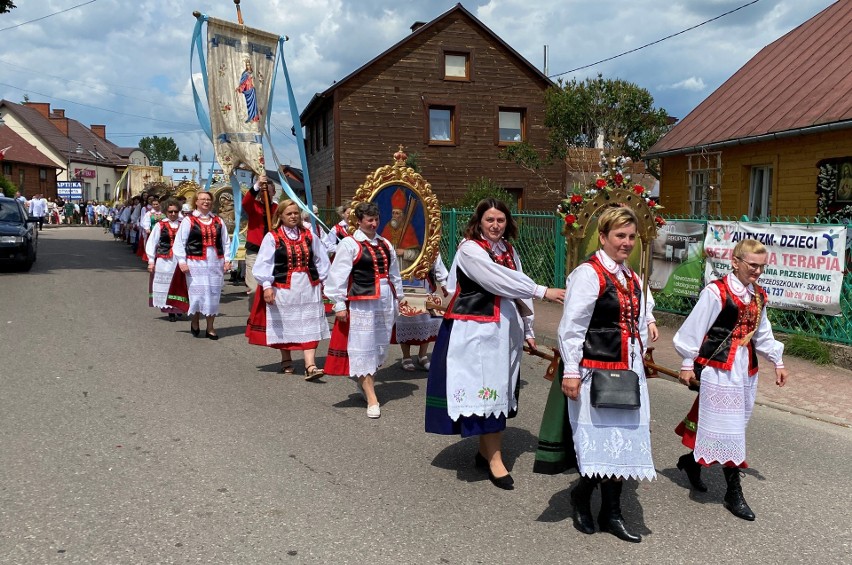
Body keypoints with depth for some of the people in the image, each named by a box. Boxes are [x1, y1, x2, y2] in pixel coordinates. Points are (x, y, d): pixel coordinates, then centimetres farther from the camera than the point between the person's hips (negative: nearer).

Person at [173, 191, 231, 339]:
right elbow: (179, 242, -2)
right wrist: (182, 261, -8)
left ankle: (210, 328, 16)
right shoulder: (189, 220, -1)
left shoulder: (218, 221, 11)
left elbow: (226, 242, 13)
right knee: (198, 292, -4)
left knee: (214, 294, 5)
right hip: (196, 263, -3)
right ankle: (194, 321, 22)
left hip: (216, 263, 4)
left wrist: (227, 260, 5)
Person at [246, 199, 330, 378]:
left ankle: (310, 365, -9)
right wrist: (266, 286, -14)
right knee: (284, 324, 10)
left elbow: (321, 259, 15)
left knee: (309, 326, -5)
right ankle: (286, 360, 29)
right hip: (283, 288, -2)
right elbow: (264, 263, -7)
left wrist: (321, 280, 12)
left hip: (308, 287, 2)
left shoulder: (309, 235, 7)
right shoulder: (272, 237, -4)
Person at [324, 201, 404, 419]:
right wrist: (339, 304, -11)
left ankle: (365, 381, 35)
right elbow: (338, 276, -9)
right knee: (363, 348, -5)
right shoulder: (349, 244, -6)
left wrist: (399, 296, 22)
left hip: (385, 301, 7)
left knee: (380, 345, 13)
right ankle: (372, 399, -2)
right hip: (361, 303, -6)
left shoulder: (385, 244, 13)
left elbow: (394, 273, 21)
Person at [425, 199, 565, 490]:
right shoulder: (469, 249, -11)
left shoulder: (509, 251, 11)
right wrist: (543, 291, -23)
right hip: (476, 331, -7)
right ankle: (494, 458, 2)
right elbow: (502, 281, -21)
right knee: (484, 389, -5)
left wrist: (527, 330, 14)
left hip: (505, 330, 7)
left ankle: (485, 452, 22)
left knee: (498, 389, 11)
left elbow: (518, 288, 15)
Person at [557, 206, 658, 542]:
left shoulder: (630, 276, 12)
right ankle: (581, 496, 23)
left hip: (629, 370, 8)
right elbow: (571, 327, -17)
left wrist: (649, 319, 19)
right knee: (603, 440, -3)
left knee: (622, 439, 12)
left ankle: (611, 513, 24)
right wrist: (571, 372, -19)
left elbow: (642, 300, 37)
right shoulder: (588, 274, -14)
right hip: (597, 370, -8)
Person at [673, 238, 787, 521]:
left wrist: (777, 362, 21)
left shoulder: (758, 296, 9)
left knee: (726, 424, 14)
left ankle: (692, 461, 34)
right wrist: (688, 363, -7)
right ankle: (734, 493, 7)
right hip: (720, 367, -7)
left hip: (746, 368, 7)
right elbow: (694, 327, -10)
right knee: (727, 427, -3)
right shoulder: (717, 292, -14)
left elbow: (762, 333, 20)